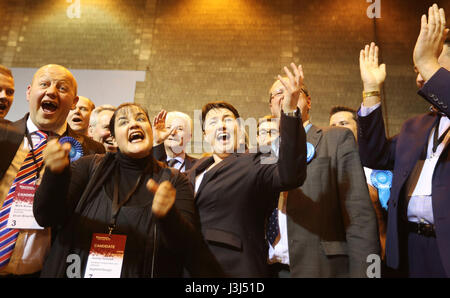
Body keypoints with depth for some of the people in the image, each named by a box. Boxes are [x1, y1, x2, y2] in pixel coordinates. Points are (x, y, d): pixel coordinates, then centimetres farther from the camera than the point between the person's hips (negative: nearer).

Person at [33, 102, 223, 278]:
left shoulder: (175, 182, -6)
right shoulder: (90, 167, -3)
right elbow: (46, 217, -12)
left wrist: (168, 215, -37)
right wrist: (56, 173, -31)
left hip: (143, 272, -1)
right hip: (80, 271, 1)